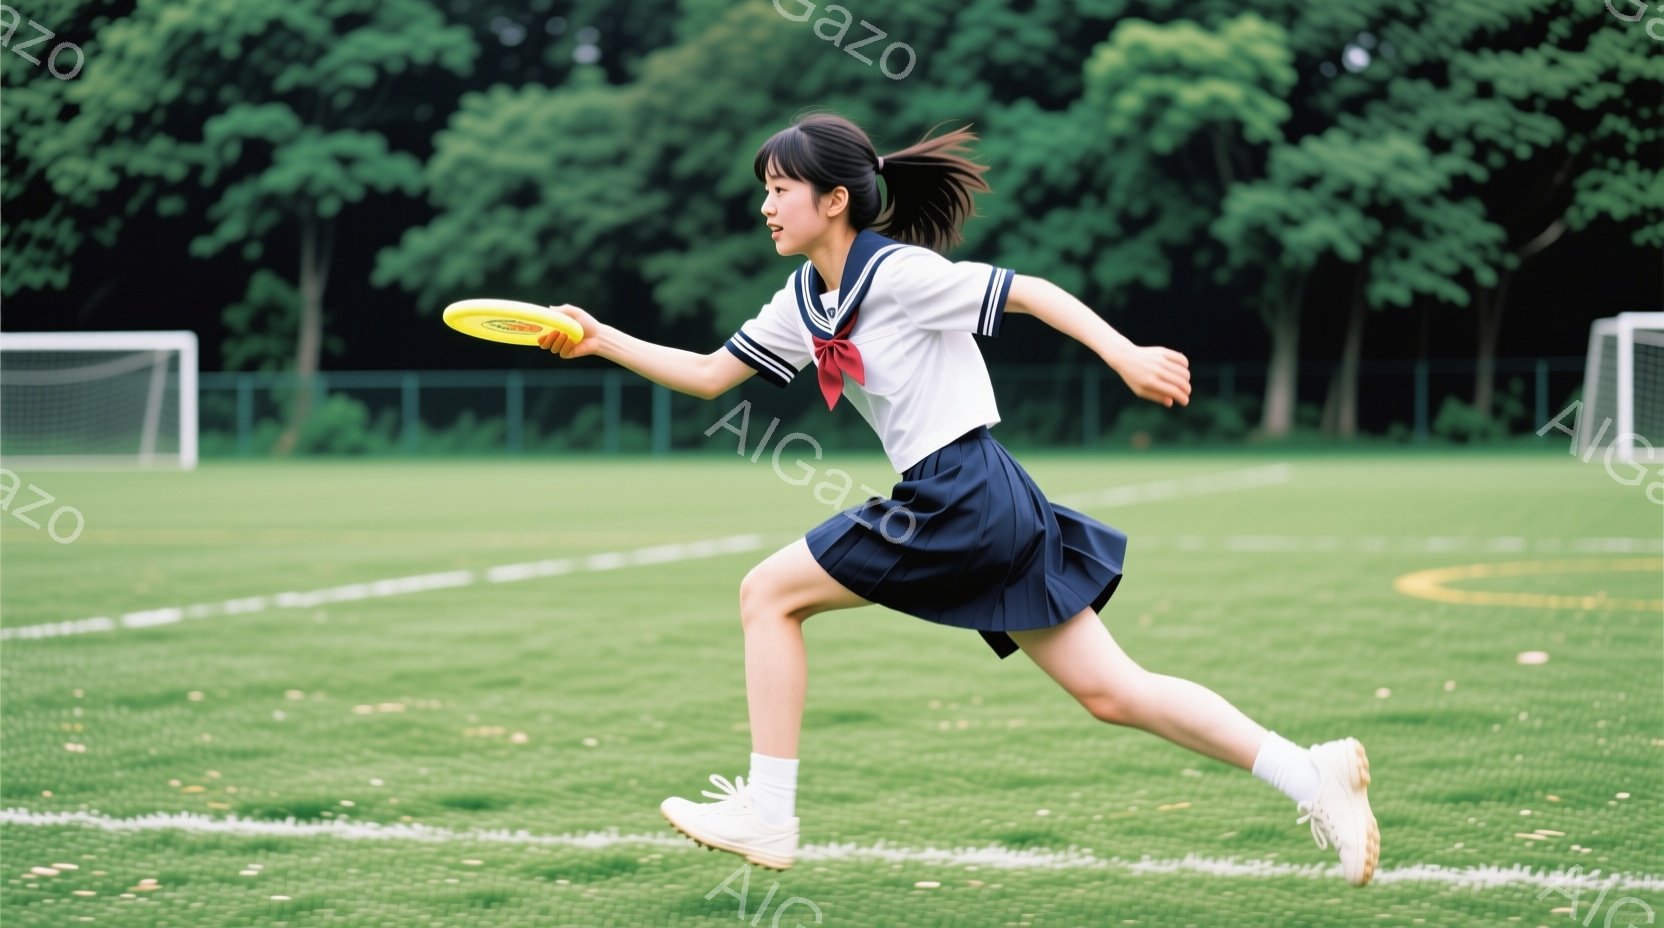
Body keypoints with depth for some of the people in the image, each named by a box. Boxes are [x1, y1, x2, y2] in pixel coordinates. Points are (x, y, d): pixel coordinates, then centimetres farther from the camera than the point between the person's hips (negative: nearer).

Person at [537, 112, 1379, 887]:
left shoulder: (896, 273, -11)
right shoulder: (806, 299, 15)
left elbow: (1028, 291, -14)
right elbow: (708, 375, 20)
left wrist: (1125, 356, -24)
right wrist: (604, 340, 11)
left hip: (959, 499, -9)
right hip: (988, 506, 9)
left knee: (768, 592, 1)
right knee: (1113, 694, 5)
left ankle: (767, 815, 5)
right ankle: (1311, 773, 2)